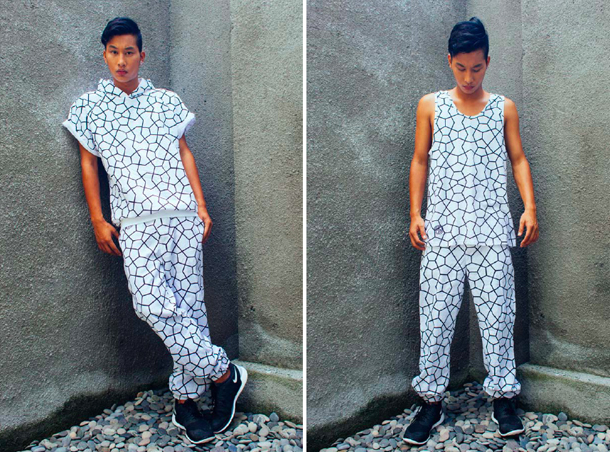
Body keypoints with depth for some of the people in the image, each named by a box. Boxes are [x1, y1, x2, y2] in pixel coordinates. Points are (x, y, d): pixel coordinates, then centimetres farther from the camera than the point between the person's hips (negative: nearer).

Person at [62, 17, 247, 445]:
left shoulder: (167, 100, 11)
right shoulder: (88, 106, 11)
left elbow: (184, 153, 13)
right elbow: (89, 163, 13)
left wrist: (202, 206, 5)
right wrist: (98, 220, 7)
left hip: (182, 214, 1)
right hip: (135, 222, -1)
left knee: (188, 301, -1)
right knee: (152, 302, -18)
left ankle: (185, 399, 12)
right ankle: (223, 371, -2)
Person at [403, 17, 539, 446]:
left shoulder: (504, 108, 10)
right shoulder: (430, 105, 8)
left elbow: (518, 159, 10)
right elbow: (420, 160, 10)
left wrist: (530, 207, -3)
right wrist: (415, 213, 2)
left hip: (492, 231, 1)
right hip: (441, 229, 0)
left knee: (497, 314, 4)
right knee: (435, 317, 1)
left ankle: (503, 397, 20)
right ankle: (432, 402, 14)